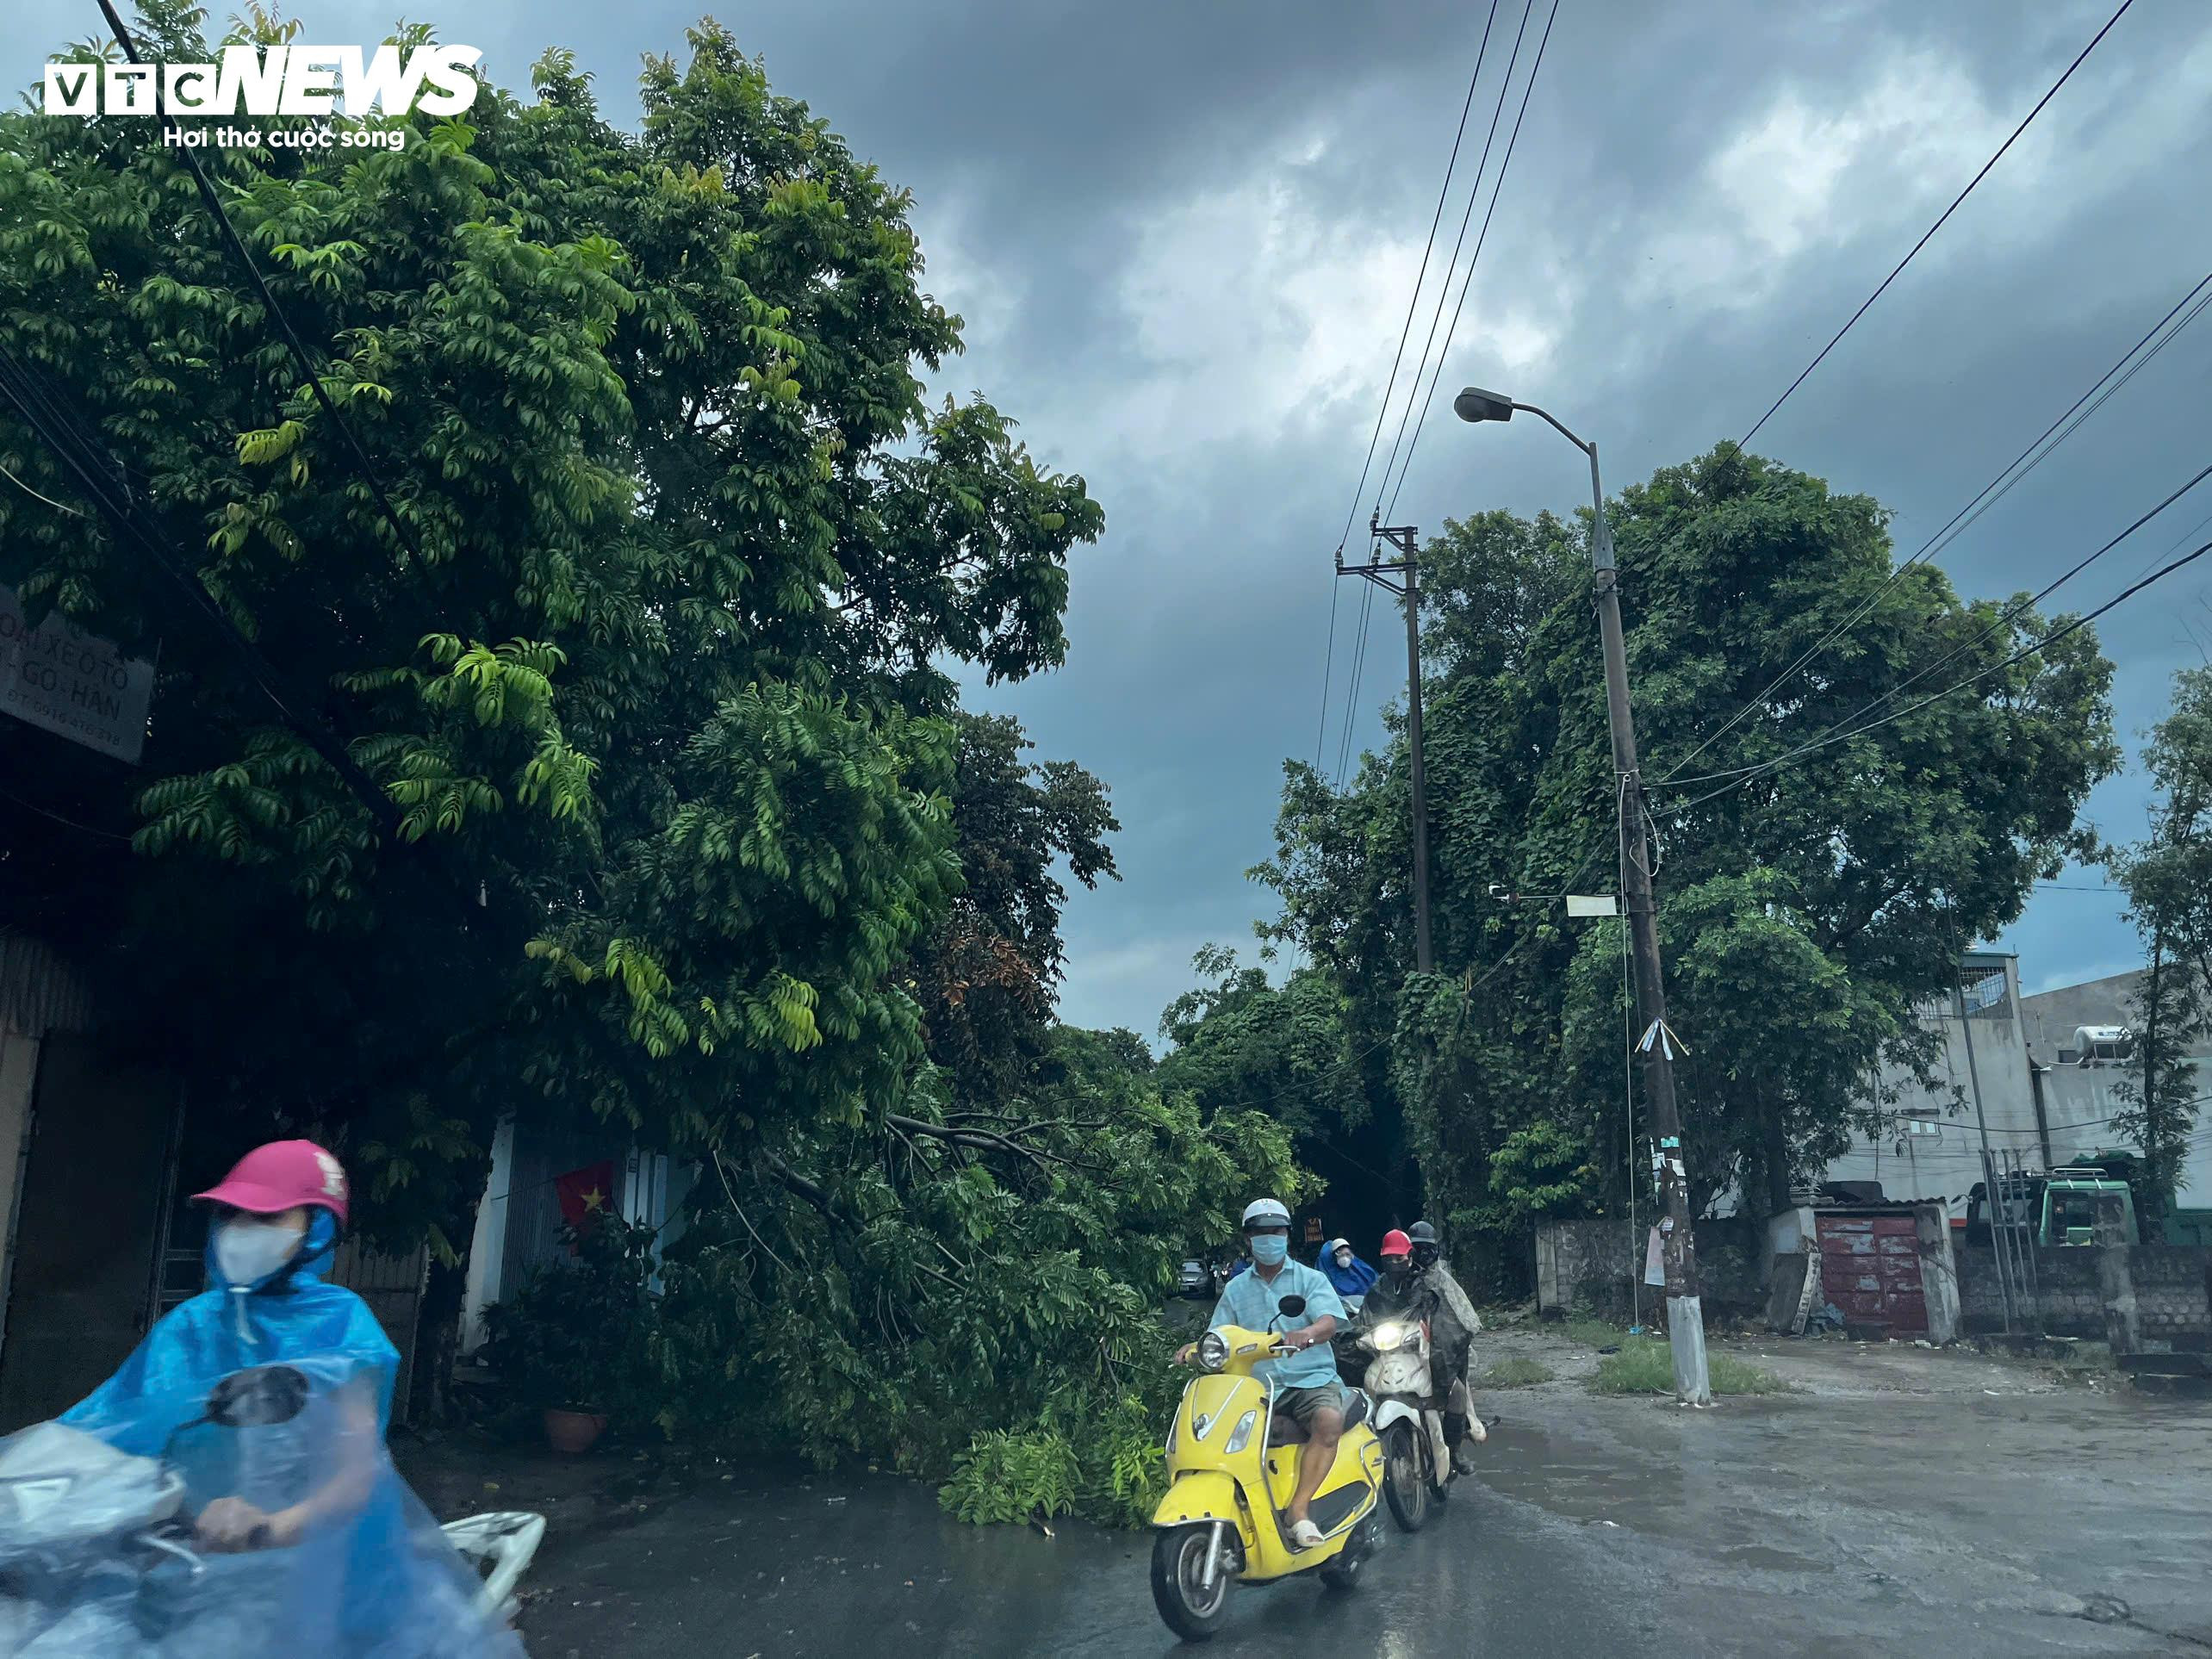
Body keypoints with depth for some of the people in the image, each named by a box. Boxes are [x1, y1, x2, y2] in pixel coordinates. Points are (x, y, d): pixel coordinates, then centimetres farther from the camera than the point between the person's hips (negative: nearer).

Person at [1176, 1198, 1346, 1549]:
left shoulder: (1310, 1279, 7)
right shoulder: (1235, 1289, 16)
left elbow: (1329, 1322, -10)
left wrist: (1306, 1333, -34)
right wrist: (1196, 1348, -12)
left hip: (1310, 1378, -2)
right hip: (1257, 1384, 3)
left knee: (1329, 1420, -34)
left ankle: (1298, 1509, -30)